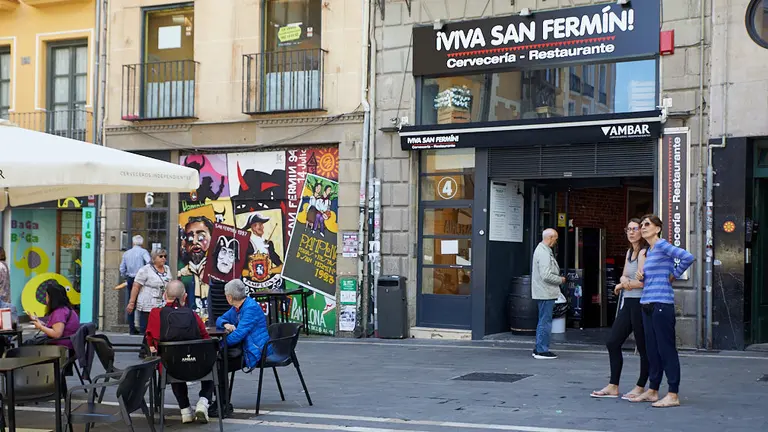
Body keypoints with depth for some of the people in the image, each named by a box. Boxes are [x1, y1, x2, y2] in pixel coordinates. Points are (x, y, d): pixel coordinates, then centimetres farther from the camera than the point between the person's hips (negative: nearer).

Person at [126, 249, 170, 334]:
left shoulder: (167, 269, 14)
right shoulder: (146, 270, -5)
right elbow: (136, 286, -8)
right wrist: (131, 303, -12)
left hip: (163, 307, 5)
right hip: (147, 307, -5)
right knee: (145, 330, -3)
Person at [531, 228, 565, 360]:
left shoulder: (541, 249, 15)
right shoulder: (544, 253, -19)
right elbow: (546, 276, -24)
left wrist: (558, 278, 17)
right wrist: (560, 280, -10)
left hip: (543, 293, 11)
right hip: (546, 293, -11)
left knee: (543, 321, 16)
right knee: (545, 322, -6)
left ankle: (538, 349, 22)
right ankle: (542, 350, -2)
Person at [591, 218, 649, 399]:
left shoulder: (644, 252, -12)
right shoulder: (630, 252, 16)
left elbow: (643, 282, -19)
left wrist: (621, 285, -7)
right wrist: (624, 280, -8)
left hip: (640, 302, -10)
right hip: (627, 303, 10)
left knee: (643, 347, 1)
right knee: (613, 342, 10)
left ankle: (641, 387, 11)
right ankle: (613, 387, 16)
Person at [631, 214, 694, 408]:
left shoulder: (662, 245, -8)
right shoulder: (649, 251, 18)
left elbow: (687, 257, -20)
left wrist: (674, 275, -8)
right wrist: (641, 276, 6)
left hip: (661, 304, -9)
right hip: (647, 304, 9)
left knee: (666, 349, -6)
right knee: (652, 349, 13)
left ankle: (673, 395, -3)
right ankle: (653, 391, 21)